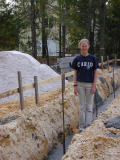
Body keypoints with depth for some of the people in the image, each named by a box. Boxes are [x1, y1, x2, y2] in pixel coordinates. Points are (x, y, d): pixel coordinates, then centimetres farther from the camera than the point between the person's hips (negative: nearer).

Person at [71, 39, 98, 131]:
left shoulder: (93, 58, -1)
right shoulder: (77, 59, 2)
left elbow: (95, 72, 0)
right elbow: (75, 73, 4)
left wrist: (94, 85, -7)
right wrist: (75, 85, -2)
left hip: (90, 84, -1)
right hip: (80, 84, 1)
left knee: (89, 106, 5)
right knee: (82, 106, 8)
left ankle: (88, 125, 14)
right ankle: (82, 126, 17)